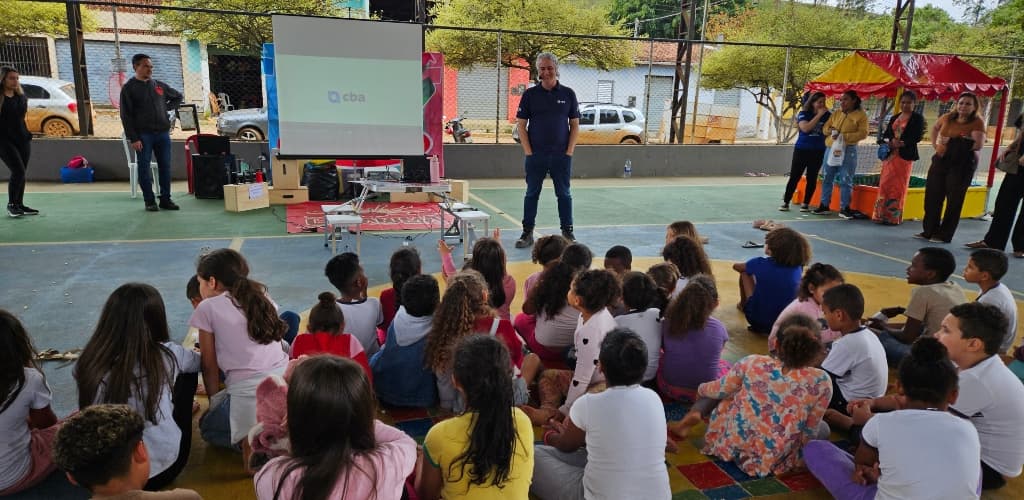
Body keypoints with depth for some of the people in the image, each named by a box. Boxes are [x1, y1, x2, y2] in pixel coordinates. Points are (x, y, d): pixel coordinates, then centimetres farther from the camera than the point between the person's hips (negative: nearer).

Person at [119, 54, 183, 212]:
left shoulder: (159, 85, 12)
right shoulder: (129, 88, -1)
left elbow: (178, 97, 30)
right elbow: (126, 116, -5)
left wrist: (168, 108, 10)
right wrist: (133, 138, -13)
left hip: (163, 133, 4)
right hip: (143, 135, -4)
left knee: (165, 167, 4)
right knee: (144, 168, -1)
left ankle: (165, 199, 11)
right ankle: (150, 201, 6)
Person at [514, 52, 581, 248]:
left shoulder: (568, 94, 4)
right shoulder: (530, 94, 2)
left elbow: (575, 125, 5)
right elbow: (521, 124, 2)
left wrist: (569, 151, -3)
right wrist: (528, 151, -5)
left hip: (561, 155, 0)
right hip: (535, 155, 0)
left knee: (564, 194, 7)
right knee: (532, 193, 6)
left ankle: (567, 232, 17)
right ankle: (527, 233, 14)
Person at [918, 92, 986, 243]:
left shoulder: (977, 122, -9)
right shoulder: (947, 118, 4)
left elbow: (978, 145, -19)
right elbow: (935, 129, 25)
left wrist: (957, 141, -16)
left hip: (963, 164, -5)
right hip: (941, 160, 5)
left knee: (954, 200, 1)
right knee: (932, 196, 8)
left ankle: (945, 235, 8)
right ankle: (929, 231, 20)